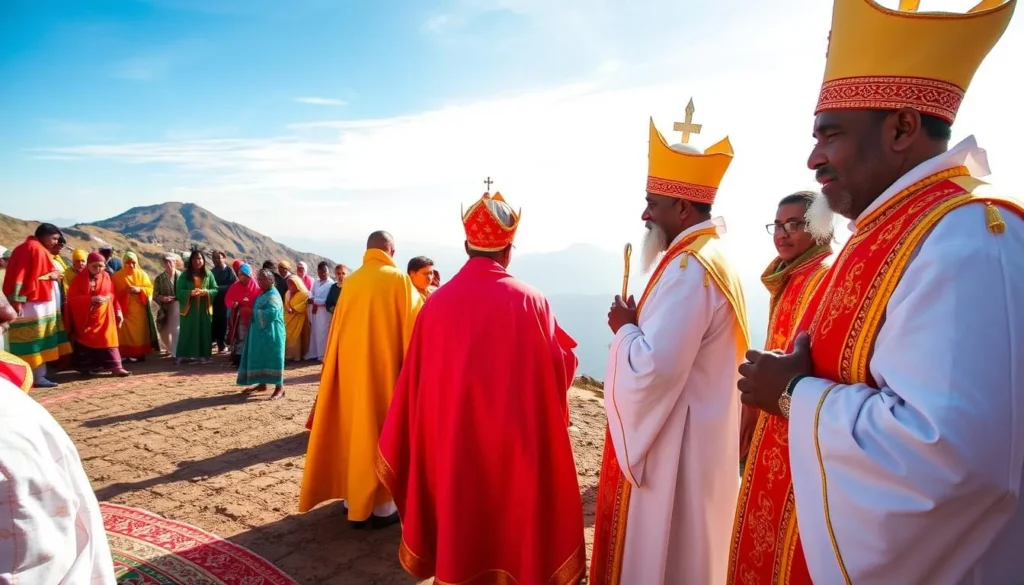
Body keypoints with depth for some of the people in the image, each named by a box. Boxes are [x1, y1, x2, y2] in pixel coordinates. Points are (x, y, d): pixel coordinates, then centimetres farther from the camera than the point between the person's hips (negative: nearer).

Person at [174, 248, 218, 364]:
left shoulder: (208, 274, 4)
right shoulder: (185, 275, 1)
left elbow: (216, 290, 3)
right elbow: (179, 291, -4)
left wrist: (206, 292, -16)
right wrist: (190, 293, -21)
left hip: (204, 309, 1)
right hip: (189, 309, -1)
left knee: (204, 331, 4)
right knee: (187, 331, 0)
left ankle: (203, 354, 10)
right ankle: (182, 355, 7)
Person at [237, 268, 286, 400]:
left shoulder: (273, 296, -14)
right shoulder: (262, 294, 16)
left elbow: (271, 313, -28)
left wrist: (252, 311, -21)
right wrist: (249, 307, 6)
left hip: (271, 334, -10)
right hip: (260, 332, 10)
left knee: (272, 358, -9)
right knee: (260, 357, 12)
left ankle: (280, 387, -6)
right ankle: (262, 383, 22)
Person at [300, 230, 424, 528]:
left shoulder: (350, 282, 6)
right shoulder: (398, 280, -7)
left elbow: (337, 330, 11)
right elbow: (412, 327, -8)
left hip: (351, 367, 5)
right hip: (386, 368, -4)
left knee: (354, 429, 14)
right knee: (382, 432, 5)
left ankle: (354, 501, 24)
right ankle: (381, 505, 12)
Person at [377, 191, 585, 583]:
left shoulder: (437, 303, -5)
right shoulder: (530, 302, -12)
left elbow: (416, 382, 1)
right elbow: (559, 369, -4)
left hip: (450, 445, 3)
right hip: (516, 447, -2)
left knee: (457, 529, 19)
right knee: (513, 527, 15)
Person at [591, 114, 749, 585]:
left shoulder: (689, 268, -24)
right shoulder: (710, 259, 9)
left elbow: (654, 368, -31)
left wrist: (625, 328, -14)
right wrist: (639, 323, 7)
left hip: (675, 443, -10)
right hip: (696, 434, 10)